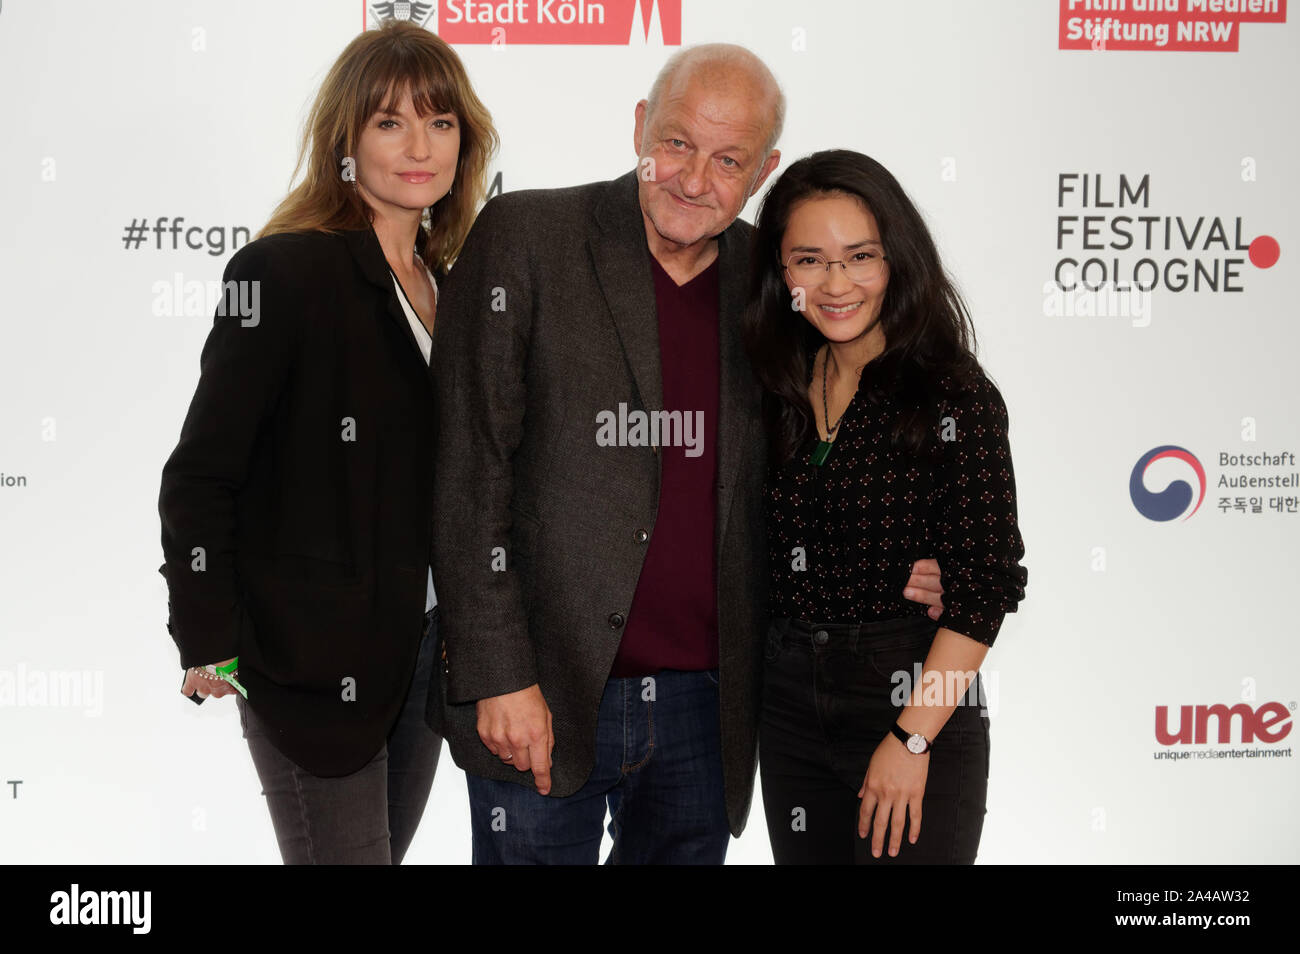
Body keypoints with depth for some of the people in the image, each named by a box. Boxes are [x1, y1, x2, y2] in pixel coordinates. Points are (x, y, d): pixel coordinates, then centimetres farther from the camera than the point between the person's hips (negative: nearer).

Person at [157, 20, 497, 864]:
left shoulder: (444, 282, 9)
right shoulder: (286, 271, -13)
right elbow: (198, 478, -12)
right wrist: (209, 643, -12)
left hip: (423, 647, 7)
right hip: (313, 658, -7)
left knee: (388, 847, 16)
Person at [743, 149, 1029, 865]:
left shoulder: (955, 395, -11)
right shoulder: (777, 390, 5)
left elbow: (986, 583, -14)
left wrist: (913, 739, -16)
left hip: (917, 700, -5)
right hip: (788, 704, 5)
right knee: (805, 858, 15)